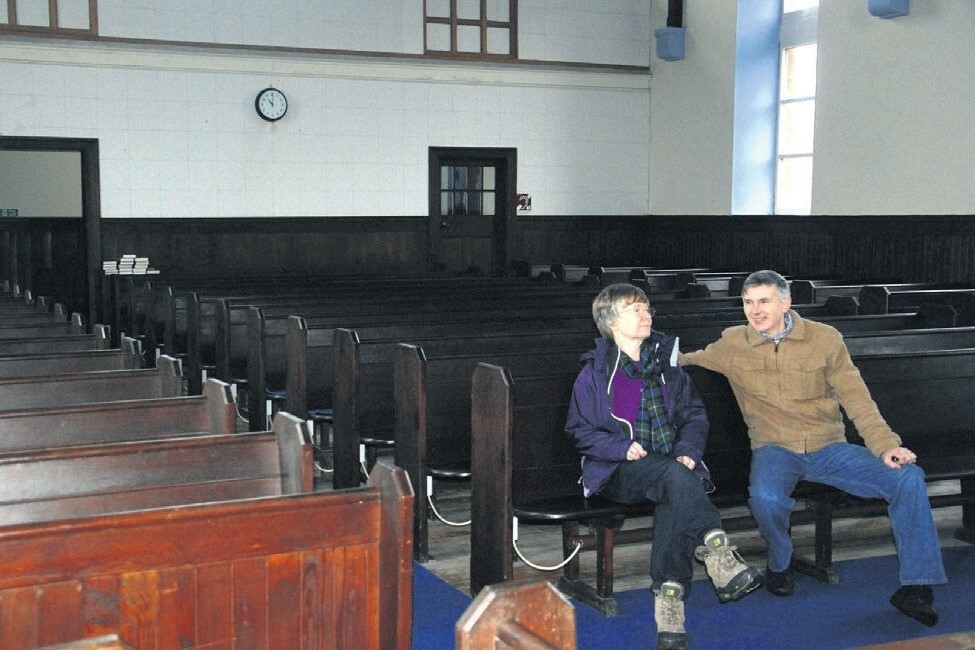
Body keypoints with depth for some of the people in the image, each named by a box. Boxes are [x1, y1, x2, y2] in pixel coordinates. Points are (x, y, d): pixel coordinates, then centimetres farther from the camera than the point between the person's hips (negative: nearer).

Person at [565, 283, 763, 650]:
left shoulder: (665, 364, 17)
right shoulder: (595, 372, 4)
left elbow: (694, 415, 17)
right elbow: (580, 430, 1)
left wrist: (688, 451, -3)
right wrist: (622, 448, -15)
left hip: (671, 466, 3)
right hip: (620, 472, -3)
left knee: (673, 500, -34)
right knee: (674, 477, -36)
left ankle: (668, 599, -39)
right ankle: (718, 555, -44)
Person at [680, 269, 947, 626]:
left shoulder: (825, 338, 1)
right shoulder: (732, 344, 3)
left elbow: (855, 396, -1)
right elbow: (684, 360, 18)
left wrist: (886, 445, -11)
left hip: (828, 448, 1)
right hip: (775, 449, -1)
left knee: (908, 477, -20)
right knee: (765, 496, -37)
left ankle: (916, 587, -9)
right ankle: (779, 565, -1)